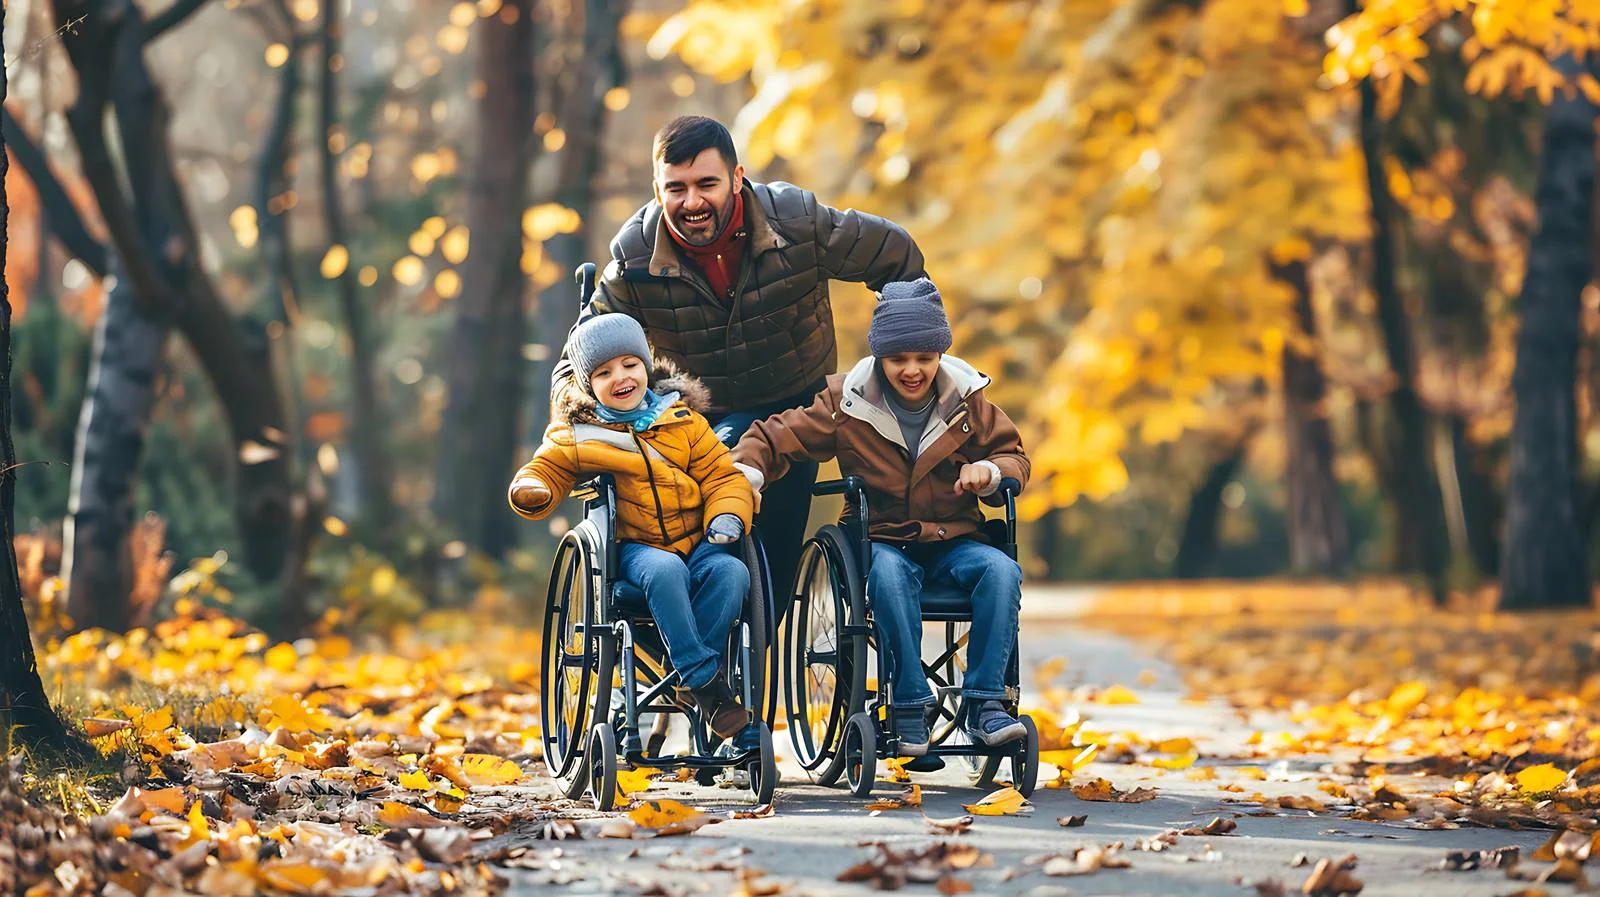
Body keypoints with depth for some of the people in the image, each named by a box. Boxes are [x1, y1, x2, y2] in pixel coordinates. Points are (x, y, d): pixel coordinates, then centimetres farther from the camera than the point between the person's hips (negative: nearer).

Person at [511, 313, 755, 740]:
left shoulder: (683, 421, 11)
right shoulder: (576, 436, 7)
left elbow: (723, 476, 10)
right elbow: (546, 469, 12)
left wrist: (727, 516, -10)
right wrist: (531, 491, -13)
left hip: (697, 542, 2)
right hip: (635, 548, -2)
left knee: (731, 572, -32)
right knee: (665, 570, -38)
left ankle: (689, 676, -23)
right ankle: (704, 680, -33)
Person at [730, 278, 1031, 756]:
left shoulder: (967, 399, 5)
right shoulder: (847, 402, 0)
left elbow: (1014, 456, 12)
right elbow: (778, 436, 2)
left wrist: (988, 471, -12)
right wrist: (747, 471, -19)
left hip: (953, 541, 2)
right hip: (882, 541, -2)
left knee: (1002, 570, -30)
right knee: (888, 573, -39)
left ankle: (983, 703, -25)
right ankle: (909, 704, -30)